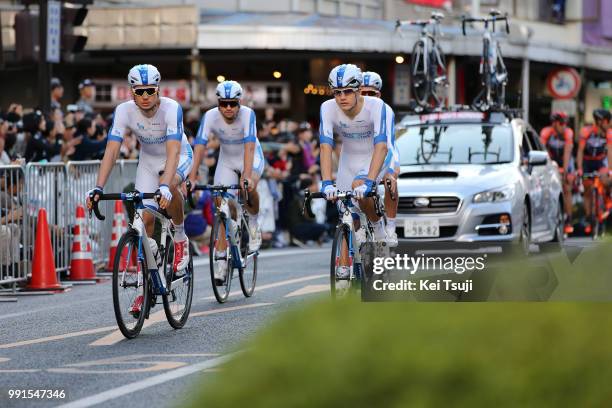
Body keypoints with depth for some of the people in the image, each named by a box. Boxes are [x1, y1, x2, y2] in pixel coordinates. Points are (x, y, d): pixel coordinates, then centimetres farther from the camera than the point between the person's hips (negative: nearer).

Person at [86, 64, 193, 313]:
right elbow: (112, 150, -27)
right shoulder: (124, 111, -23)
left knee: (169, 186, -37)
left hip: (179, 157, -3)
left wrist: (165, 185, -56)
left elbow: (173, 151, -41)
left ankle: (180, 239, -11)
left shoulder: (171, 108, -32)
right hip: (148, 160, 3)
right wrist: (98, 188, -38)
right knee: (146, 218, -8)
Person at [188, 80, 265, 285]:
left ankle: (253, 222, -3)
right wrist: (192, 177, -38)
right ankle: (222, 261, -2)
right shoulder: (210, 116, -22)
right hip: (226, 161, 2)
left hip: (251, 158, -2)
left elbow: (249, 146, -37)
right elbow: (200, 147, -27)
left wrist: (247, 175, -50)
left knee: (249, 188, -34)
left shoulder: (247, 114, -28)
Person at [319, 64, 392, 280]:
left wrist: (368, 181, -51)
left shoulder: (376, 106, -31)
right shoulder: (328, 108, -23)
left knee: (359, 188, -31)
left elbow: (381, 146, -39)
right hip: (349, 159, 3)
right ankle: (344, 266, 12)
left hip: (376, 157, -3)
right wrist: (326, 182, -42)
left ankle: (377, 223, -5)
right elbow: (326, 147, -30)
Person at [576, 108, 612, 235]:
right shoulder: (586, 131, -25)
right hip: (587, 161, 0)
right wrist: (579, 169, -32)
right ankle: (588, 221, 13)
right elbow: (580, 151, -24)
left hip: (601, 161, 1)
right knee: (587, 191, 3)